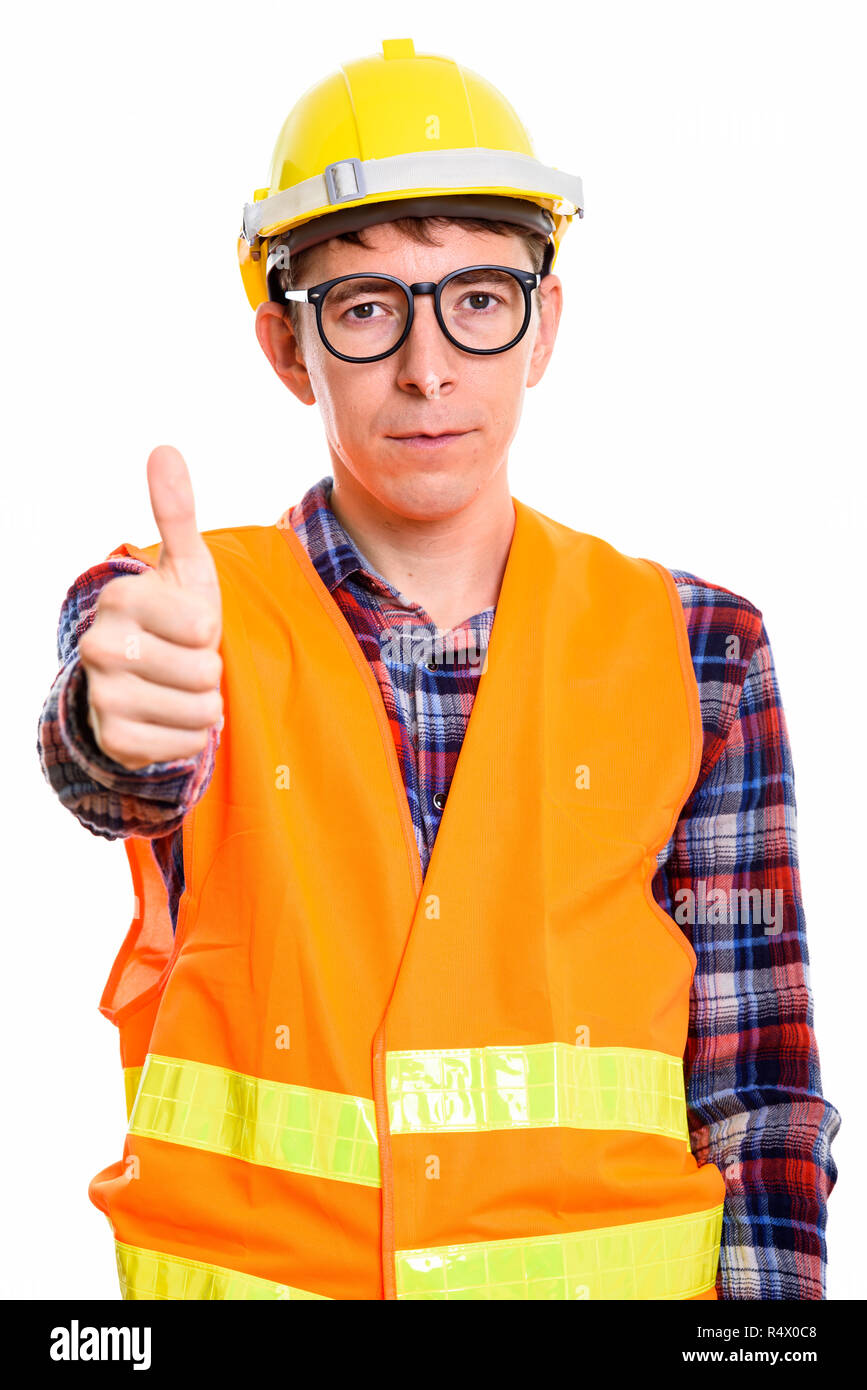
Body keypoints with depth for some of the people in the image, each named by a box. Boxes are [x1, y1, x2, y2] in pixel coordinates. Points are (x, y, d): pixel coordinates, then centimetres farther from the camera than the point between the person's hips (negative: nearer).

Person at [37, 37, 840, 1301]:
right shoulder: (177, 619, -4)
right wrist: (126, 719, -48)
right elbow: (123, 777, -27)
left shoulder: (694, 652, -3)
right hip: (239, 1260, 0)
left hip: (606, 1264, 1)